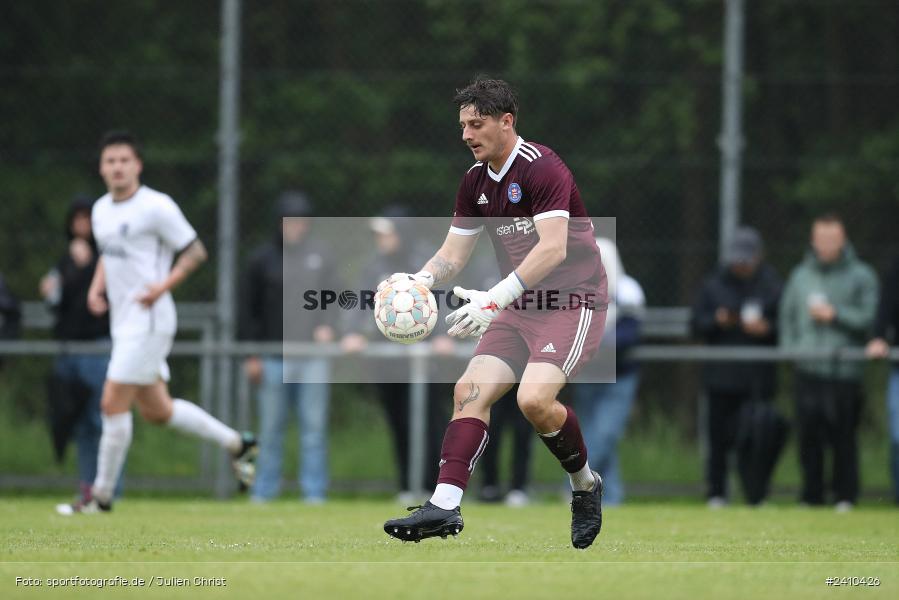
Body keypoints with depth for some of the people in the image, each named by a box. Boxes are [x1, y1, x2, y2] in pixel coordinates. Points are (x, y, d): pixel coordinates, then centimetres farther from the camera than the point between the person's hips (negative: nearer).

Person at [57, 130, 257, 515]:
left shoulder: (156, 207, -12)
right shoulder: (101, 210, 12)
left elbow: (195, 252, -8)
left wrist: (162, 286, -21)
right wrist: (97, 286, 9)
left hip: (148, 321, -9)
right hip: (123, 322, 9)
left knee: (113, 404, -10)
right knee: (156, 411, 12)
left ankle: (102, 496, -1)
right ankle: (236, 444, 27)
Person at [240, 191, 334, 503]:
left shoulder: (321, 255, 10)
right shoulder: (262, 258, 6)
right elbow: (248, 310, 7)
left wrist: (326, 324, -10)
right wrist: (251, 356, 2)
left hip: (313, 356, 0)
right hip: (274, 358, 0)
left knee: (314, 426, -1)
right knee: (271, 428, 3)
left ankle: (314, 490, 2)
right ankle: (264, 489, 10)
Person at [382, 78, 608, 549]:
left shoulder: (542, 167, -17)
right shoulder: (475, 181, 9)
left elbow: (553, 247, -27)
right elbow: (454, 252, 13)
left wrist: (495, 299, -33)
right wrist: (419, 280, -10)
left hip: (574, 300, -8)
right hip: (521, 307, 8)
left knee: (534, 398, -25)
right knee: (470, 389, -10)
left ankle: (585, 484, 0)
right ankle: (444, 505, -14)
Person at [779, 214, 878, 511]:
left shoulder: (861, 276, 4)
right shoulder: (800, 275, 16)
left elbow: (869, 317, -3)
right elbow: (787, 316, 21)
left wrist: (835, 315, -10)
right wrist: (790, 349, 6)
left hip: (845, 367, -3)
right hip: (808, 369, 3)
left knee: (844, 436, -4)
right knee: (808, 433, 0)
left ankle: (846, 495, 3)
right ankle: (811, 495, 8)